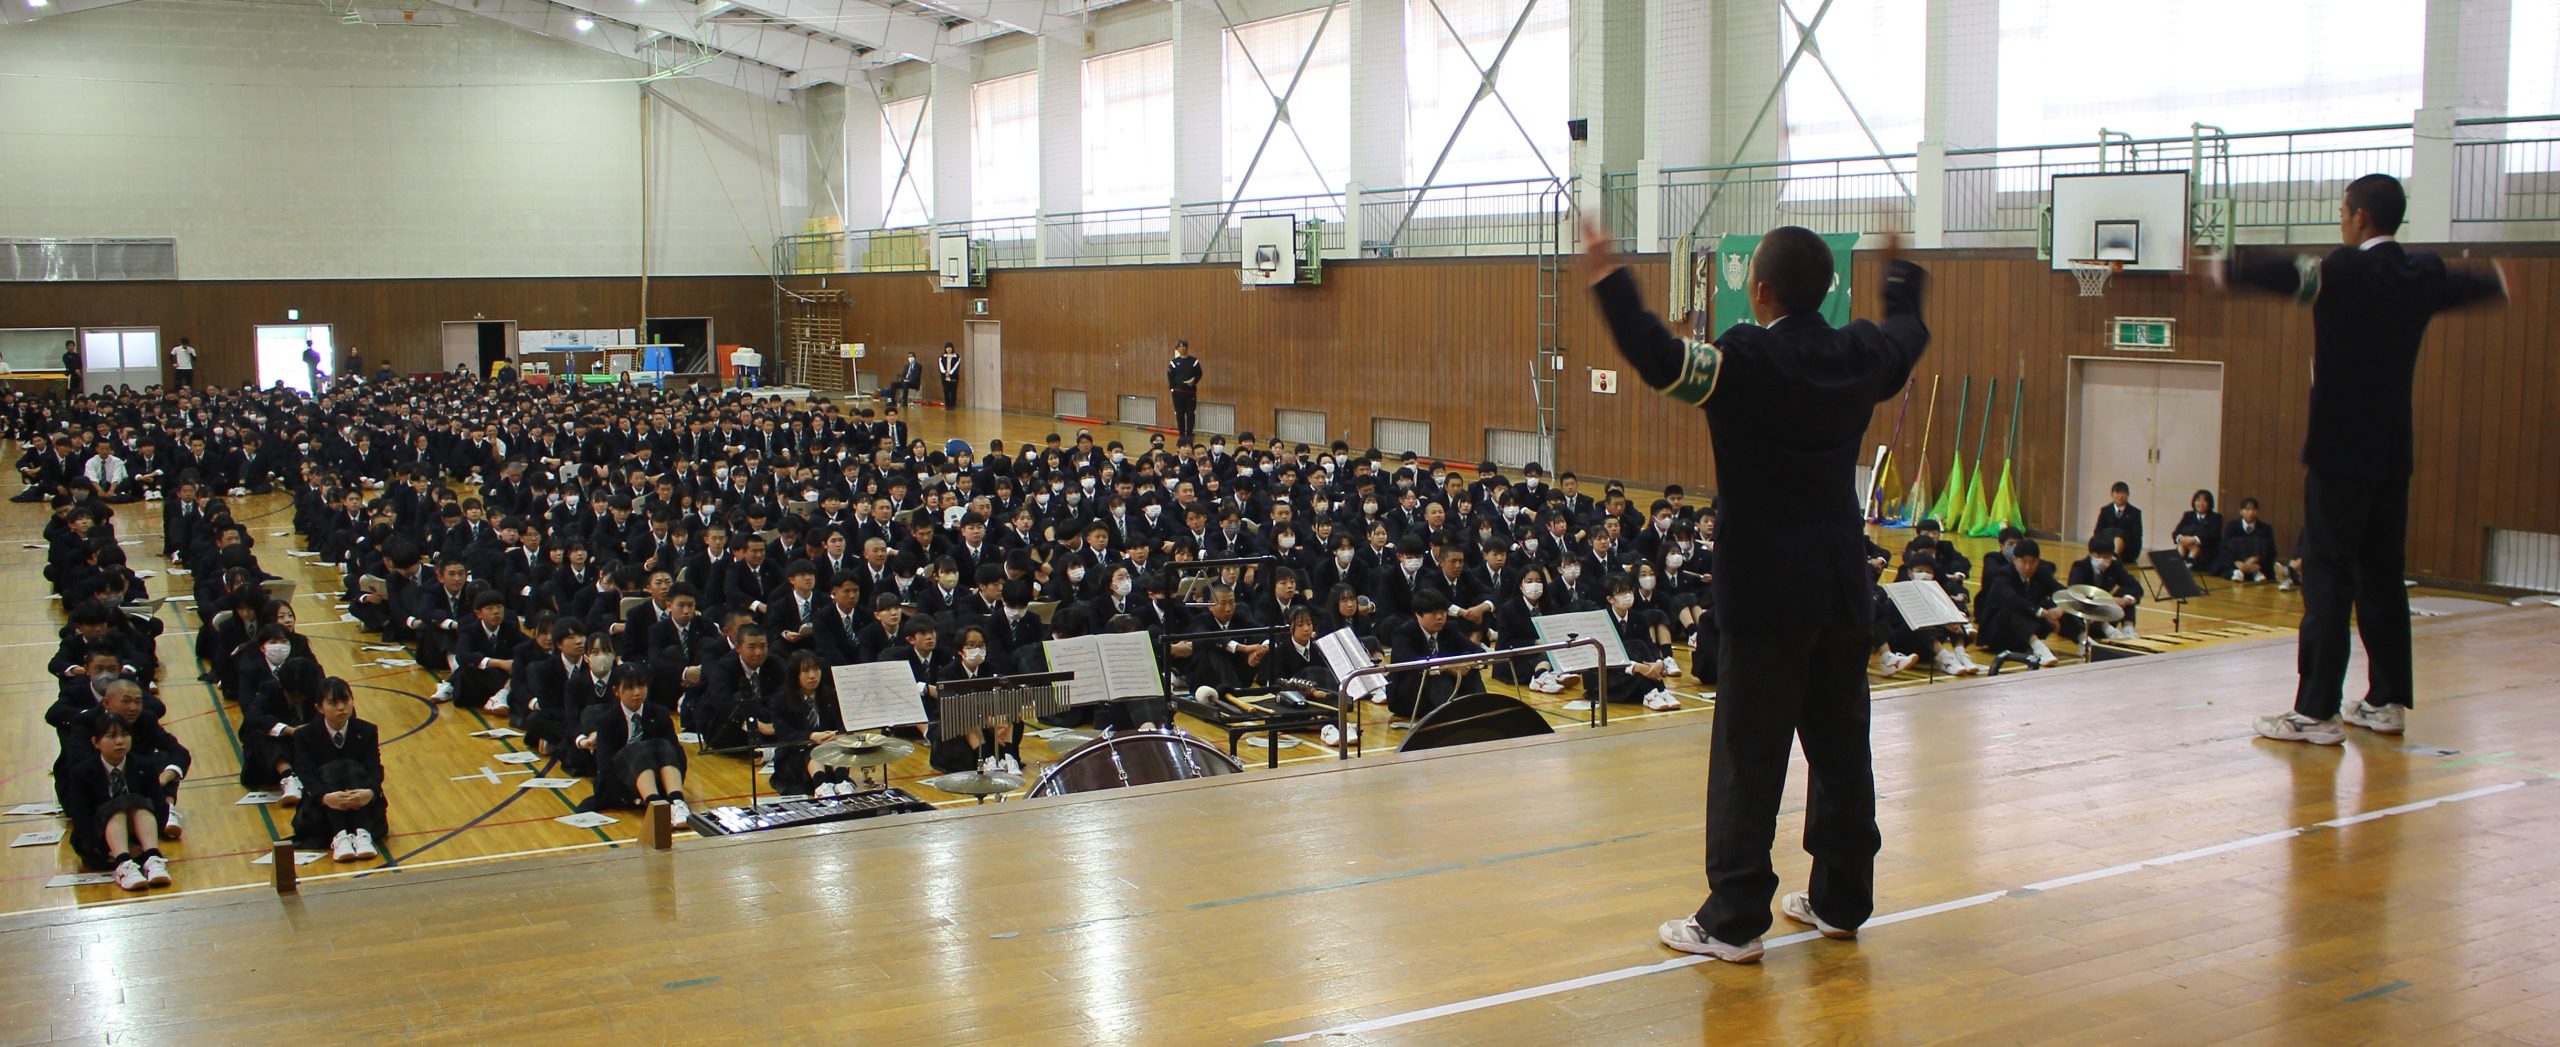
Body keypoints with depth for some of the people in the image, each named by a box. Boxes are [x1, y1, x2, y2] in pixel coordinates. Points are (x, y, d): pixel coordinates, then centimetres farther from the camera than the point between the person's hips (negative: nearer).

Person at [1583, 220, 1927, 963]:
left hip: (1766, 593, -6)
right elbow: (1909, 334, 27)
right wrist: (1900, 275, 45)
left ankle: (1733, 922, 1)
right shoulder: (1861, 357, 4)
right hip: (1842, 588, 7)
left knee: (1750, 755, -2)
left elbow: (1658, 358, -29)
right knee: (1841, 744, 15)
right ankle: (1841, 901, 25)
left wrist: (1606, 279, -20)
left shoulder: (1747, 362, -16)